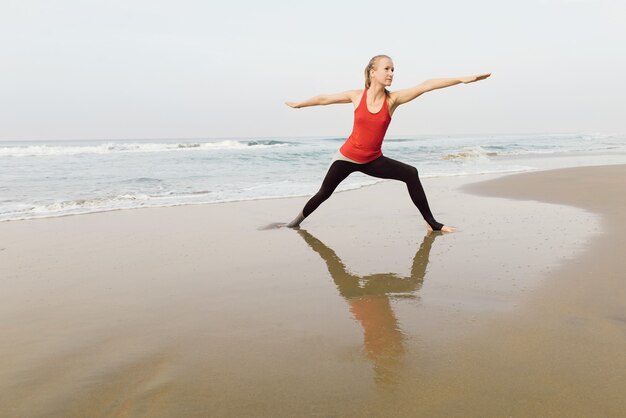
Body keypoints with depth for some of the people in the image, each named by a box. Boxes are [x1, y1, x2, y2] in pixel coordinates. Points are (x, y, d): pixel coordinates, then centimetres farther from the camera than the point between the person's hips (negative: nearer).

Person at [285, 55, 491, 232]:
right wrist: (299, 104, 17)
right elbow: (325, 99, 4)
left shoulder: (393, 99, -11)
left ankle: (430, 222, -8)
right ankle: (299, 218, 35)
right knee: (324, 193, 7)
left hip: (373, 160, 1)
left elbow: (426, 85, -21)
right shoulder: (357, 96, -11)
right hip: (347, 157, -1)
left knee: (411, 174, -16)